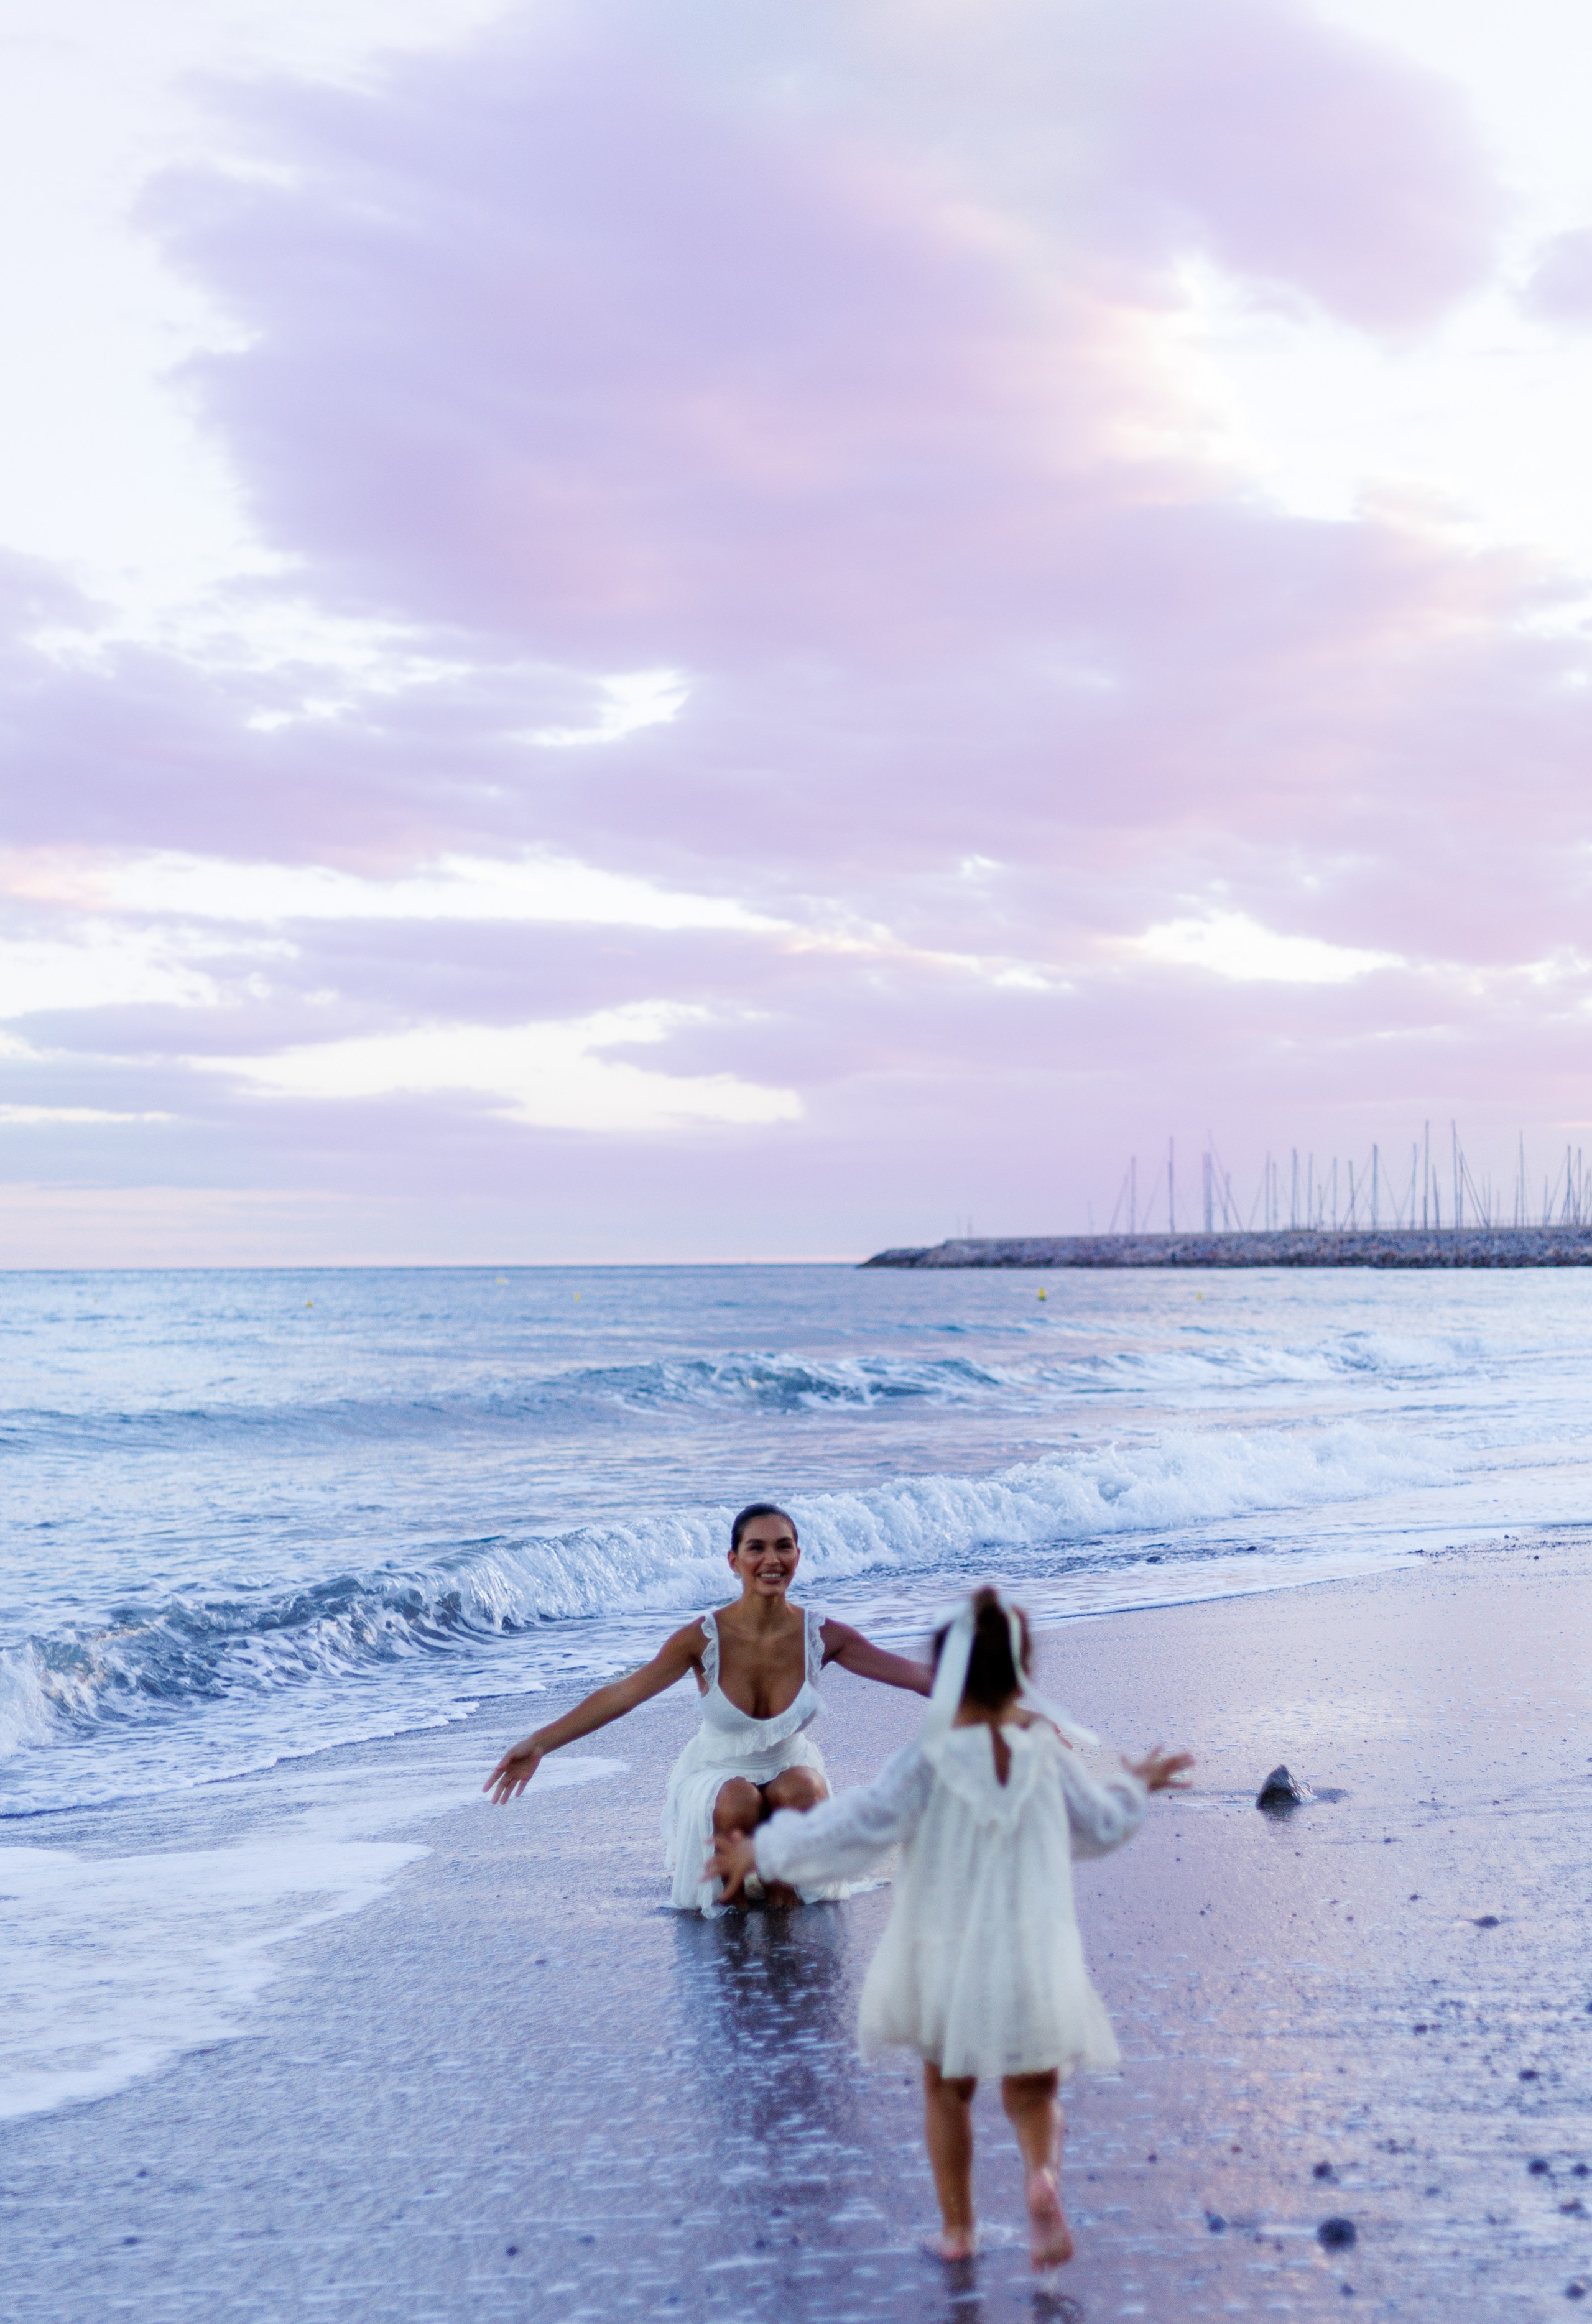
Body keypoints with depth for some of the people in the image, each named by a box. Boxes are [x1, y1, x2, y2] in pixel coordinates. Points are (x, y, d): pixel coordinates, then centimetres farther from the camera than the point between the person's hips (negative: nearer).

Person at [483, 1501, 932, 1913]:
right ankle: (734, 1886, -1)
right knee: (739, 1802, -34)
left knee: (801, 1789, -32)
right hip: (716, 1775, -1)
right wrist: (539, 1743, -28)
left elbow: (914, 1675, -14)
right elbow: (621, 1695, -21)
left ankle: (781, 1874, -1)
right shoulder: (705, 1638, -20)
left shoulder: (822, 1637, -16)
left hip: (790, 1769, 1)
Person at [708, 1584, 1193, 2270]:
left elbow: (854, 1825, -18)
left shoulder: (927, 1763, -14)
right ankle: (1042, 2176, -15)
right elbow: (1104, 1826, 12)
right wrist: (1137, 1786, 33)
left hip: (950, 1962, -1)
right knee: (1032, 2093, 16)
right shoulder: (1049, 1757, -3)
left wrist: (761, 1852, -11)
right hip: (1036, 1965, 2)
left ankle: (957, 2228, 28)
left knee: (947, 2090, 21)